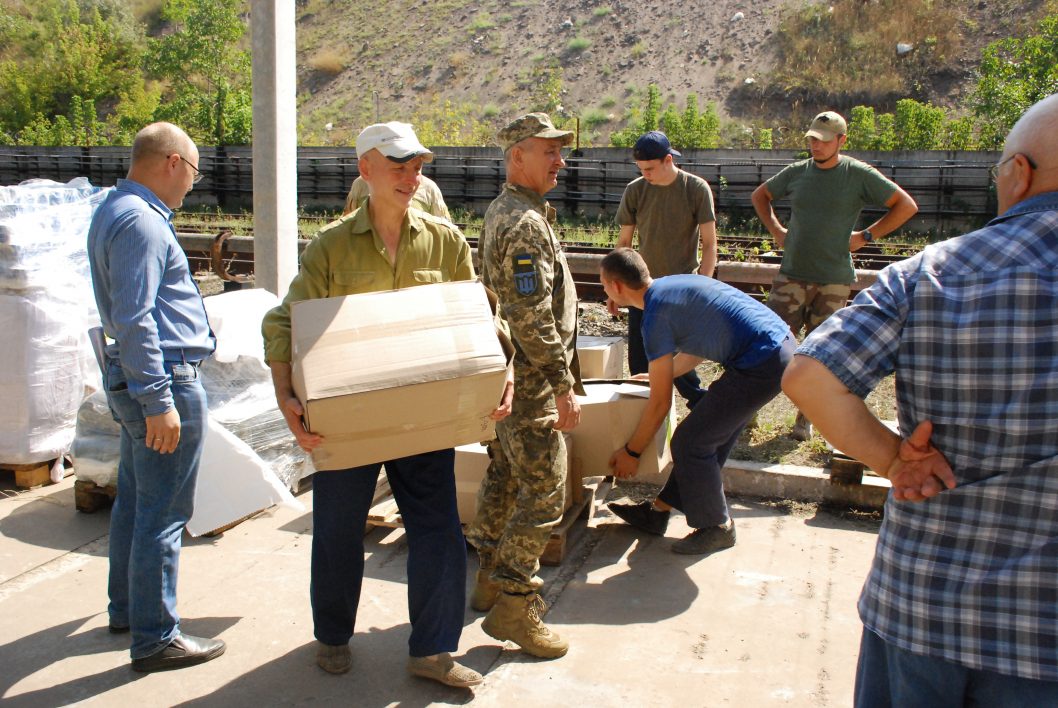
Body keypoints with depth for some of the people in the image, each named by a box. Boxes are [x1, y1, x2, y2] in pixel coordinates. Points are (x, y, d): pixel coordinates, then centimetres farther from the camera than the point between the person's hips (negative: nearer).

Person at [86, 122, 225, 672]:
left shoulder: (118, 211, 15)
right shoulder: (140, 222, -18)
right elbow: (134, 321, -24)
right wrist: (159, 402, -24)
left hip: (134, 379, 11)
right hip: (165, 379, -11)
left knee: (134, 500, 20)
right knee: (163, 514, -2)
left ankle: (127, 608, 35)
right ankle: (155, 638, 7)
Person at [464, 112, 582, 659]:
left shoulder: (501, 211, 14)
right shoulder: (525, 223, -19)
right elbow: (532, 317, -25)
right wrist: (564, 385, -21)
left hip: (504, 374, 11)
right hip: (529, 382, -11)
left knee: (504, 478, 18)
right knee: (543, 493, -4)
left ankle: (492, 579, 30)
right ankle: (512, 607, 3)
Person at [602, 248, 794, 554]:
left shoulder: (655, 315, -13)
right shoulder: (671, 285, 15)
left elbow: (660, 403, -10)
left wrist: (631, 452, 2)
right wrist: (659, 374, 40)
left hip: (762, 364, -10)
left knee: (690, 443, 0)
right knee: (709, 434, 17)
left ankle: (717, 528, 17)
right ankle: (659, 511, 28)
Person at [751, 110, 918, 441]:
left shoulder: (859, 175, -3)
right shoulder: (796, 172, 6)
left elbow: (906, 206, 0)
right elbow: (760, 195, 23)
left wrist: (865, 236, -4)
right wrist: (775, 230, 10)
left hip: (834, 280, -2)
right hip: (791, 275, 2)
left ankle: (806, 418, 16)